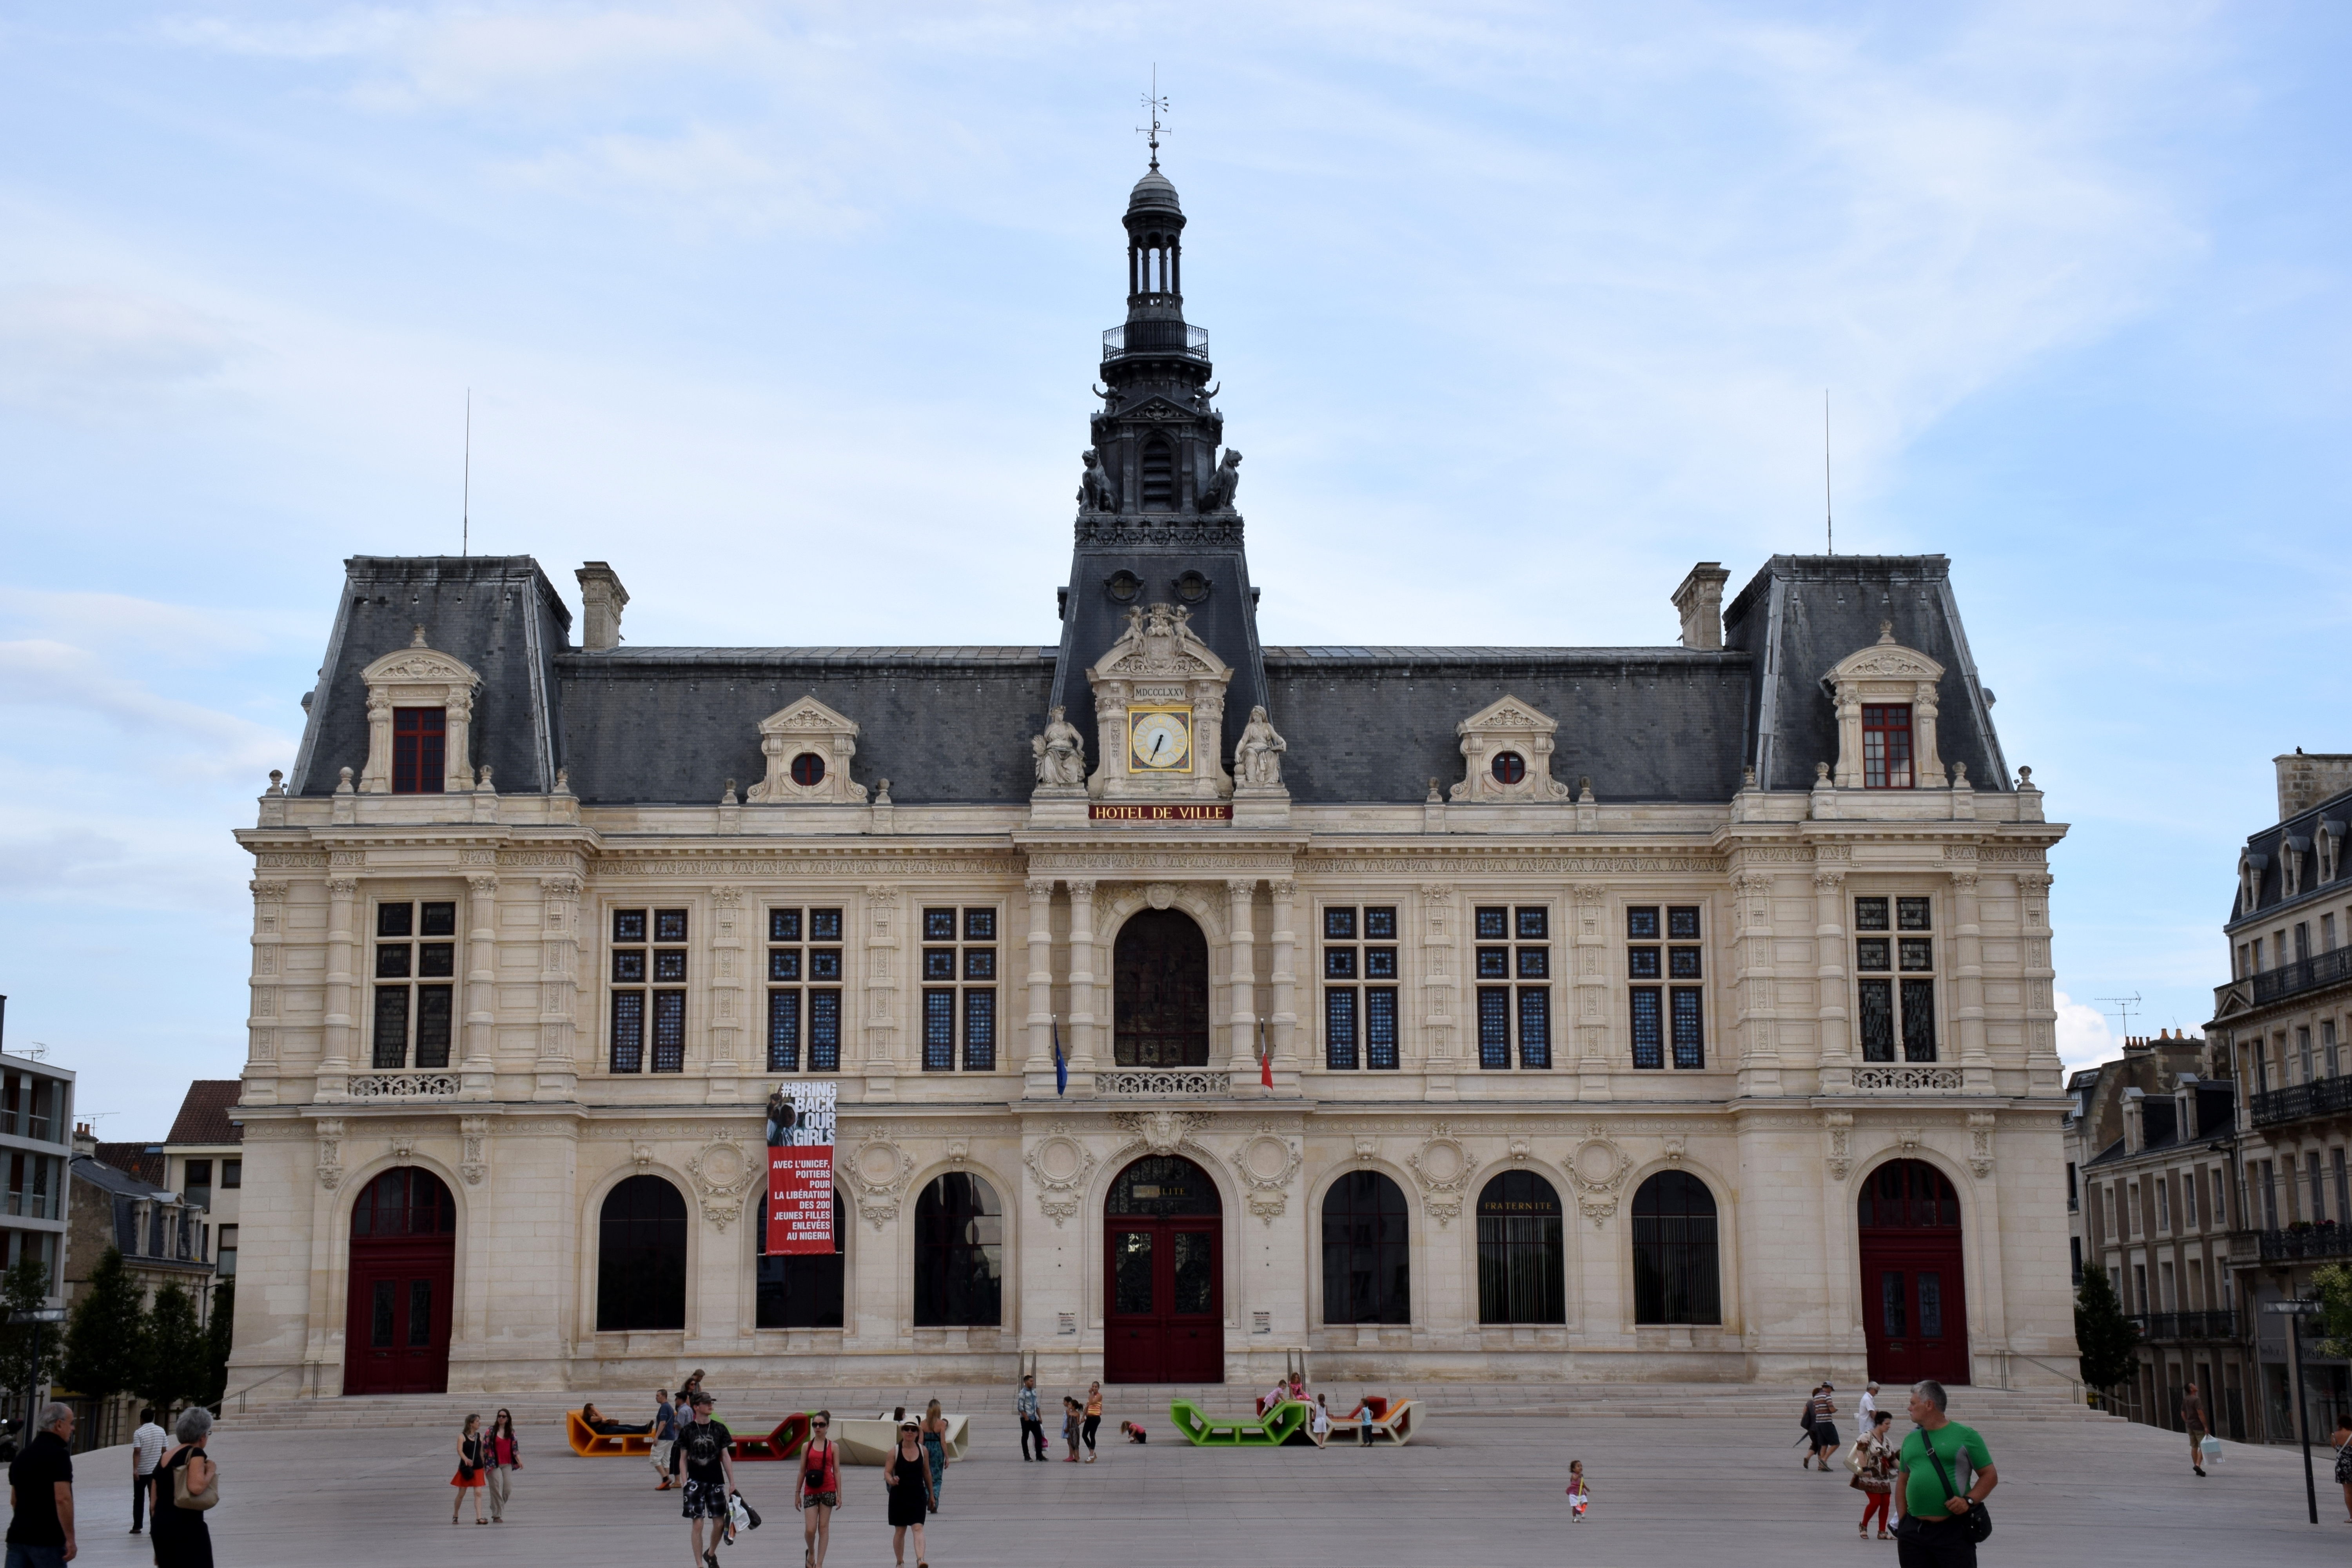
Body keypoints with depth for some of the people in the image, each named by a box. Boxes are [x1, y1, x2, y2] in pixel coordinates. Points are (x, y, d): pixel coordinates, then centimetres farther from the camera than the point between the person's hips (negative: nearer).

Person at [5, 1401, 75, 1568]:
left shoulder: (22, 1456, 14)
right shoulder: (58, 1455, -12)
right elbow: (62, 1499, -20)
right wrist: (70, 1539, -16)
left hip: (17, 1537, 7)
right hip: (48, 1540, -7)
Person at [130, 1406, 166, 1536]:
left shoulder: (139, 1433, -9)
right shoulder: (161, 1431, 3)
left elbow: (137, 1452, -17)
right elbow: (164, 1451, 6)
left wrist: (135, 1469, -20)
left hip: (141, 1471, -3)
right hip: (156, 1470, 3)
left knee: (139, 1499, 9)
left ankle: (137, 1526, 9)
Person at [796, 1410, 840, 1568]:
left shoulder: (833, 1447, 3)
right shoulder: (807, 1447, 6)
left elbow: (837, 1471, 2)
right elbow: (802, 1471, 8)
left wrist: (839, 1494, -3)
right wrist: (797, 1493, 6)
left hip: (828, 1490, -1)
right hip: (810, 1491, 1)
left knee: (824, 1527, 2)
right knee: (810, 1529, -6)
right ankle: (810, 1553, 24)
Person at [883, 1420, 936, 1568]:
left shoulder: (922, 1450, 3)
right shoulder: (895, 1452, -3)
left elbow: (927, 1473, 12)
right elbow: (887, 1472, -4)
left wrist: (931, 1495, 16)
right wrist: (891, 1481, -28)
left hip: (918, 1495, 0)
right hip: (899, 1495, 0)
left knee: (918, 1528, -14)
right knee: (900, 1530, 9)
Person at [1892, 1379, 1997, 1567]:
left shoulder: (1965, 1436, 0)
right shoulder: (1910, 1440, 16)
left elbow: (1990, 1476, 1)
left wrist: (1968, 1500, -14)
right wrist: (1902, 1521, 10)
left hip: (1953, 1531, -5)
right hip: (1913, 1532, 5)